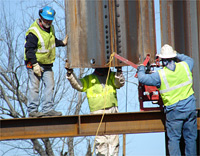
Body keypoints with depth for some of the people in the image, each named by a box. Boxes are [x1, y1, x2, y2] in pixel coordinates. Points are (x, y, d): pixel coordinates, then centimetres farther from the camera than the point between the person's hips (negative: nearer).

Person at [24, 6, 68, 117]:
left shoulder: (50, 28, 7)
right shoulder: (34, 32, -20)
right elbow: (29, 49, -21)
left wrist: (62, 43, 12)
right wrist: (34, 64, -24)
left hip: (47, 64, 8)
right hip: (35, 63, -8)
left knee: (50, 85, 4)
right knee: (34, 87, -4)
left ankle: (48, 109, 8)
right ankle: (32, 110, 1)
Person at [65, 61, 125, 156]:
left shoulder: (112, 76, 21)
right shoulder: (89, 79, 18)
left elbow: (119, 83, 6)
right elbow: (78, 85, 7)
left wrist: (119, 71, -10)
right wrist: (70, 73, -6)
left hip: (112, 110, 2)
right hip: (98, 111, -2)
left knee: (113, 138, -3)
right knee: (100, 139, -11)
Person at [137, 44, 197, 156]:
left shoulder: (160, 75, -12)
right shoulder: (184, 66, -1)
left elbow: (143, 79, -4)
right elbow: (190, 60, 23)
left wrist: (141, 70, 16)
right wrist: (177, 55, 34)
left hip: (174, 111, -4)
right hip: (190, 108, 4)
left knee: (173, 139, 4)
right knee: (191, 138, 10)